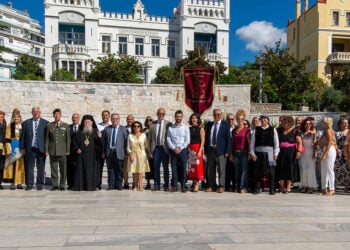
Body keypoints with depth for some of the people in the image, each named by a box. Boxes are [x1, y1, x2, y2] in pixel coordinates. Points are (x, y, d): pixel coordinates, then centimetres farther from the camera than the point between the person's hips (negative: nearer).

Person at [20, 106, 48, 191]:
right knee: (29, 167, 4)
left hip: (41, 149, -1)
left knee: (41, 168, 3)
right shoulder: (26, 123, 10)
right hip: (29, 149, 1)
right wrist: (22, 148, 3)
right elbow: (22, 136, 9)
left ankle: (40, 185, 13)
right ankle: (29, 184, 13)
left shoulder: (45, 123, 4)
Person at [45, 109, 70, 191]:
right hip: (52, 150, 1)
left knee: (63, 169, -1)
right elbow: (47, 139, 8)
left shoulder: (65, 126, 7)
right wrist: (46, 150, 1)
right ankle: (54, 185, 11)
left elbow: (68, 139, 5)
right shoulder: (49, 125, 9)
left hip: (62, 151, -1)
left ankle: (62, 185, 8)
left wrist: (68, 150, -1)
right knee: (53, 168, 3)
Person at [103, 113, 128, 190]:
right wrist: (104, 152, 4)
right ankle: (111, 185, 12)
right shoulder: (107, 129, 12)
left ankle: (119, 185, 11)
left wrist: (126, 152, -4)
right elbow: (104, 141, 11)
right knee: (110, 169, 5)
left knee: (119, 170, 2)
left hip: (119, 152, -2)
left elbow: (126, 141, 2)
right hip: (109, 152, 2)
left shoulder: (123, 129, 6)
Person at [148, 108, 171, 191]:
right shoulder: (153, 124, 8)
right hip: (156, 148, 2)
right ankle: (156, 185, 14)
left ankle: (166, 185, 12)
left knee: (165, 167, 4)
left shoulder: (168, 124, 1)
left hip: (164, 148, -2)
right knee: (156, 167, 6)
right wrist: (150, 150, 5)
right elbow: (150, 138, 9)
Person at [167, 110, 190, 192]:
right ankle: (174, 186, 7)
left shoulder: (185, 128, 7)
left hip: (183, 150, -1)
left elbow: (187, 140, 1)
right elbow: (168, 139, 3)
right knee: (174, 168, 2)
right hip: (173, 150, 1)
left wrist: (180, 148, -10)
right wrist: (174, 148, -9)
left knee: (183, 168, -1)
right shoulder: (170, 128, 8)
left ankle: (183, 186, 5)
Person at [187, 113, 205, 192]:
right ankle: (194, 182, 13)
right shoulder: (189, 129, 11)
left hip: (198, 148, -4)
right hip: (190, 149, 4)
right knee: (191, 166, 4)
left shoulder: (201, 129, 0)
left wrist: (200, 151, -14)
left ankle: (197, 184, -2)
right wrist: (187, 149, 0)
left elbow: (202, 141, -5)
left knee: (197, 166, -6)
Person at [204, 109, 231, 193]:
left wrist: (227, 151, -9)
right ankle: (211, 186, 16)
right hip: (210, 150, 4)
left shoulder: (225, 124, 2)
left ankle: (221, 186, 5)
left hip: (220, 150, -4)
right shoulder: (209, 124, 13)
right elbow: (206, 138, 13)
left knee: (221, 169, -1)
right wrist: (206, 150, 7)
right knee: (210, 169, 8)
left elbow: (228, 139, -2)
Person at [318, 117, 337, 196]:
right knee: (323, 170, 11)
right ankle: (324, 189, 16)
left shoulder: (328, 130, -10)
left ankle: (332, 189, -2)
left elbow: (329, 143, -17)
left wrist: (325, 154, -19)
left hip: (329, 151, -10)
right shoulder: (325, 131, 17)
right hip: (325, 151, 10)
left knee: (329, 170, -7)